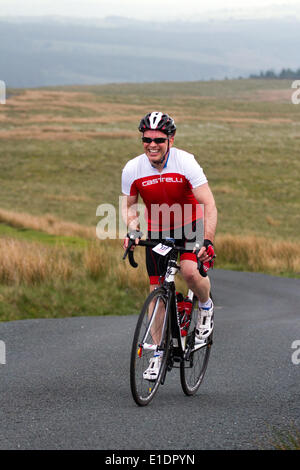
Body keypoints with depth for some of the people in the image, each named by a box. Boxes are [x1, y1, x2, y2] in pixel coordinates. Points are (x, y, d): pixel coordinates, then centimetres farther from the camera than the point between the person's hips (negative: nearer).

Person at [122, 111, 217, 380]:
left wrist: (208, 241, -37)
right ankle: (158, 354, 10)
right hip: (157, 232, 3)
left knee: (190, 271, -28)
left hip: (190, 226, -3)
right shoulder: (132, 169, -14)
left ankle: (206, 307, 5)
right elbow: (129, 205, 3)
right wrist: (132, 230, -17)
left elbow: (209, 204, -25)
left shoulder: (185, 162, -23)